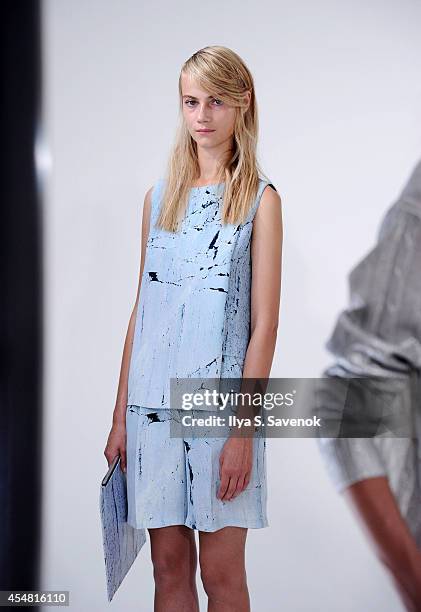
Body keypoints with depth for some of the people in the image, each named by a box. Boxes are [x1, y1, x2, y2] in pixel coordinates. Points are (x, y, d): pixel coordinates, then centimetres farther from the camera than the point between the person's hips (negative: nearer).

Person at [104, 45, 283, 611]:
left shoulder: (260, 199, -3)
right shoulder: (160, 197, 10)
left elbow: (264, 324, -7)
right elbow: (142, 309, 11)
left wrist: (243, 429, -12)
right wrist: (120, 416, 8)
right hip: (154, 404, 4)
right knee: (169, 566, 11)